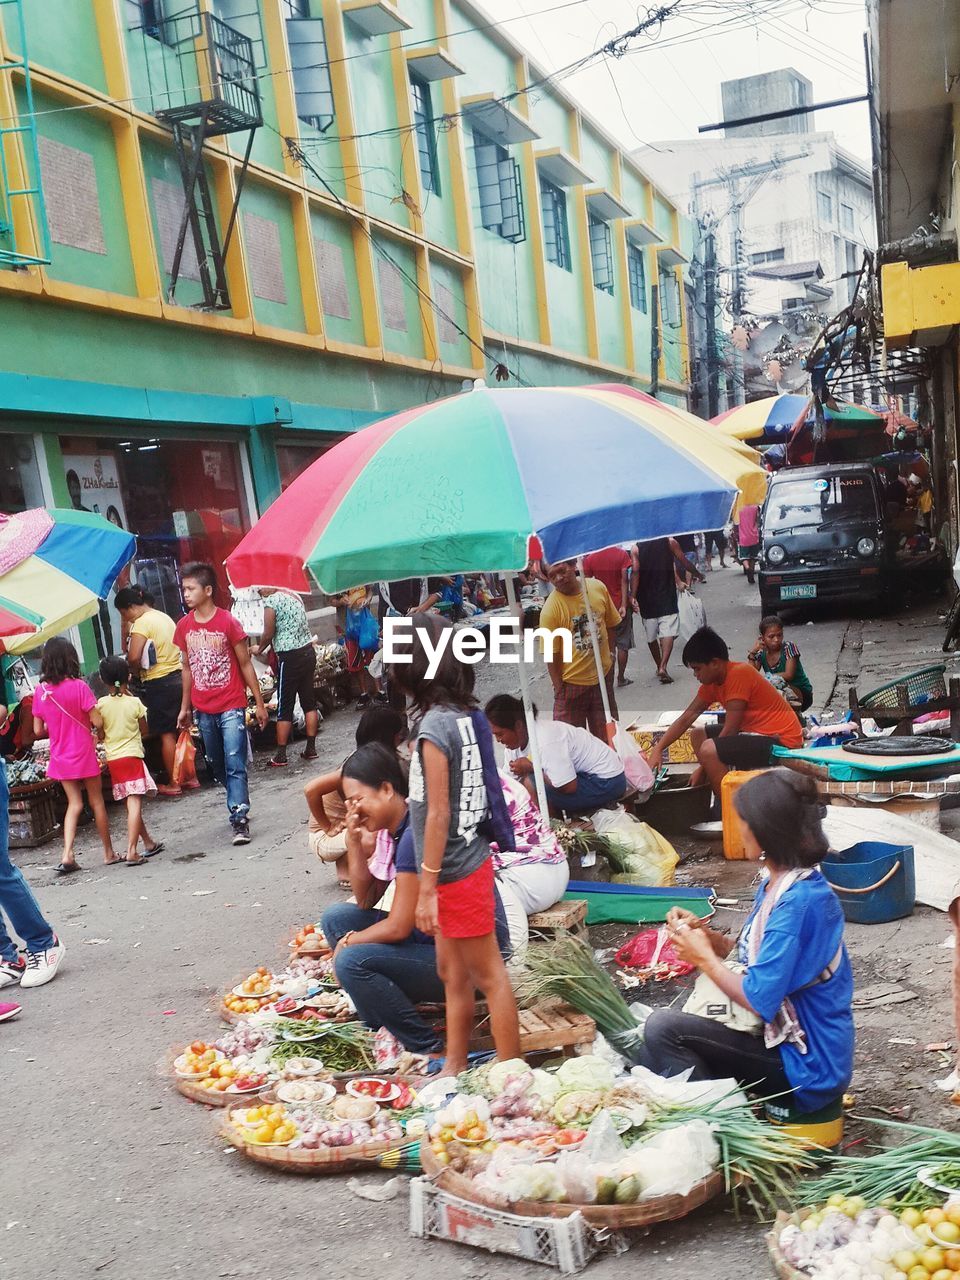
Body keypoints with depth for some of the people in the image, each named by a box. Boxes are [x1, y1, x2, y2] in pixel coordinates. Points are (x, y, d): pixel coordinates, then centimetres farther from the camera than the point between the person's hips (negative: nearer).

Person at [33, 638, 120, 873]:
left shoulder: (40, 690, -3)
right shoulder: (79, 686, -15)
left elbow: (38, 730, 2)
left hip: (60, 757, 4)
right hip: (84, 754, -4)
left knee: (74, 803, 12)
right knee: (97, 801, 10)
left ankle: (67, 855, -1)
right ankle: (109, 853, 20)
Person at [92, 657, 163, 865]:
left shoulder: (100, 705, -2)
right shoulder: (134, 702, -7)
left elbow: (101, 734, 3)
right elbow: (144, 729, 7)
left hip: (113, 759, 4)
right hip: (132, 756, -4)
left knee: (131, 803, 15)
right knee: (134, 803, -8)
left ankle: (149, 842, 28)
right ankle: (131, 852, -17)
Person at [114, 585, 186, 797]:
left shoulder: (142, 623, -13)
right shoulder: (165, 617, 14)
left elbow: (134, 657, -22)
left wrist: (135, 674, -2)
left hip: (159, 684, -8)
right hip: (178, 678, 8)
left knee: (166, 735, 1)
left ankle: (173, 783, 8)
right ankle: (190, 777, 21)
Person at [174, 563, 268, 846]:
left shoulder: (228, 623, -10)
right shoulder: (184, 626, 3)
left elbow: (245, 664, -5)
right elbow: (187, 668, 13)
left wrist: (259, 703, -5)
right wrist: (185, 707, 13)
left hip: (231, 708, -5)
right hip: (203, 710, 5)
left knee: (235, 765, -8)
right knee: (218, 766, 14)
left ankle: (240, 820, -5)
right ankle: (239, 804, 30)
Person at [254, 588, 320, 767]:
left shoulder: (271, 601, -12)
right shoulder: (294, 596, 13)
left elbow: (268, 633, -11)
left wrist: (260, 649, 8)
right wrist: (272, 646, 19)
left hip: (290, 657, -8)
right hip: (308, 650, 8)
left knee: (284, 708, -1)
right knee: (309, 702, 12)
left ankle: (280, 756, 4)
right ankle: (311, 748, 17)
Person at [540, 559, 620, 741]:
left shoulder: (598, 588, -7)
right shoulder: (550, 609, -19)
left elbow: (611, 624, 8)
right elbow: (551, 654, -14)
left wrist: (608, 656, 5)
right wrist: (559, 688, -13)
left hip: (602, 675, 4)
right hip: (572, 682, -3)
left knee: (606, 734, 17)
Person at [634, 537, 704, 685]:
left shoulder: (637, 547, -2)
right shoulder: (669, 542, -3)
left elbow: (635, 573, -11)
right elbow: (684, 563, 3)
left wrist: (633, 597, -12)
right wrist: (699, 575, 19)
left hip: (646, 599, 2)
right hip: (667, 597, -2)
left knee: (651, 636, 15)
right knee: (668, 632, -6)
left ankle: (659, 667, 28)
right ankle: (663, 667, -24)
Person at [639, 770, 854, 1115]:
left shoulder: (799, 902, -24)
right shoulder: (775, 885, 6)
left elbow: (758, 1000, -25)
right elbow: (755, 960, 14)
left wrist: (704, 957, -11)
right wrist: (706, 935, -1)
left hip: (805, 1065, -10)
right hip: (782, 1038, 10)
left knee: (663, 1028, -20)